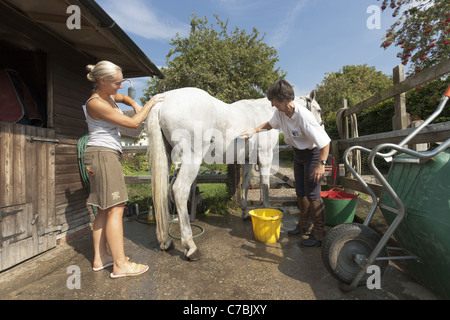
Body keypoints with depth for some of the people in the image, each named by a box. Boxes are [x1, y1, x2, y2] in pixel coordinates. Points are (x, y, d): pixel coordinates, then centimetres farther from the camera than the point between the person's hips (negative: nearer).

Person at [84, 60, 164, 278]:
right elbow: (133, 123, -16)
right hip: (102, 154, -10)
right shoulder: (96, 103, -15)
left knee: (105, 209, 11)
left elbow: (124, 98, 35)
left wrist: (136, 105, 13)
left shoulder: (108, 96, 13)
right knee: (115, 208, -9)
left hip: (106, 156, 10)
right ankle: (120, 265, -1)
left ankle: (100, 258, 21)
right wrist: (150, 104, -3)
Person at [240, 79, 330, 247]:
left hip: (313, 153, -8)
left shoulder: (304, 117, -33)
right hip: (298, 153, 8)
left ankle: (319, 234, 13)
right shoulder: (280, 112, -10)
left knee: (312, 194, -5)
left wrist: (321, 164, -30)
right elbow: (271, 124, 13)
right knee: (300, 192, 15)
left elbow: (325, 142, -28)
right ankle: (304, 225, 35)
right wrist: (255, 130, 2)